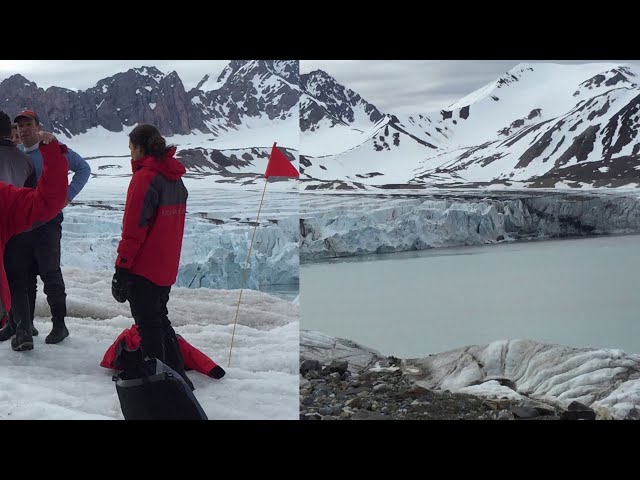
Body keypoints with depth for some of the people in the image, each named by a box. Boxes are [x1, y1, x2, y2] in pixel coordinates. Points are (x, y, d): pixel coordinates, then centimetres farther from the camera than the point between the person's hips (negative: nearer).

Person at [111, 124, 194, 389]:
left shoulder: (144, 178, -17)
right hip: (167, 267, 9)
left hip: (144, 267, -8)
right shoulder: (175, 177, 10)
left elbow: (134, 229, -19)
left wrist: (122, 267, -15)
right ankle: (178, 376, 25)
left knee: (148, 325, 0)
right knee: (160, 320, 20)